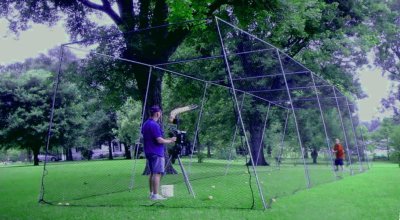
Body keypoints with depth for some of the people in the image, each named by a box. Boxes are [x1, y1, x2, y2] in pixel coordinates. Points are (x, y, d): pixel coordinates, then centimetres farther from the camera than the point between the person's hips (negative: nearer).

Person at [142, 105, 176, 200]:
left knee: (152, 173, 14)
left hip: (149, 152, 10)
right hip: (156, 153, -10)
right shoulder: (154, 125, -17)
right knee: (157, 173, -7)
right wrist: (170, 140, -7)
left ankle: (151, 193, 18)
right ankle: (155, 195, -8)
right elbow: (159, 140, -21)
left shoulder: (145, 124, 13)